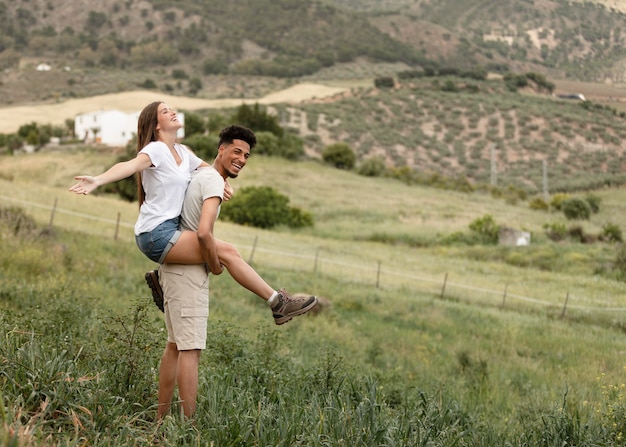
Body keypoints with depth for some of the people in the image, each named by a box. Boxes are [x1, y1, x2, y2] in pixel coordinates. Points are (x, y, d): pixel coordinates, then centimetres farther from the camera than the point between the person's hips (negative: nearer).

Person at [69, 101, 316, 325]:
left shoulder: (182, 152, 16)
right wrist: (97, 180, -47)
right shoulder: (156, 150, -9)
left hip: (170, 229, 10)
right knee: (226, 252, -16)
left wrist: (224, 182, 2)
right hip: (156, 234, -10)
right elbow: (128, 166, -28)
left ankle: (161, 279, 17)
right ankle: (277, 302, -11)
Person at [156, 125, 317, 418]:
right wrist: (215, 266, -13)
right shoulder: (214, 181, -15)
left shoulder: (199, 174, 16)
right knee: (191, 349, -10)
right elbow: (203, 233, -28)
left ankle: (160, 421, 20)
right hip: (188, 272, -10)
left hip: (175, 265, 10)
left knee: (175, 345, 15)